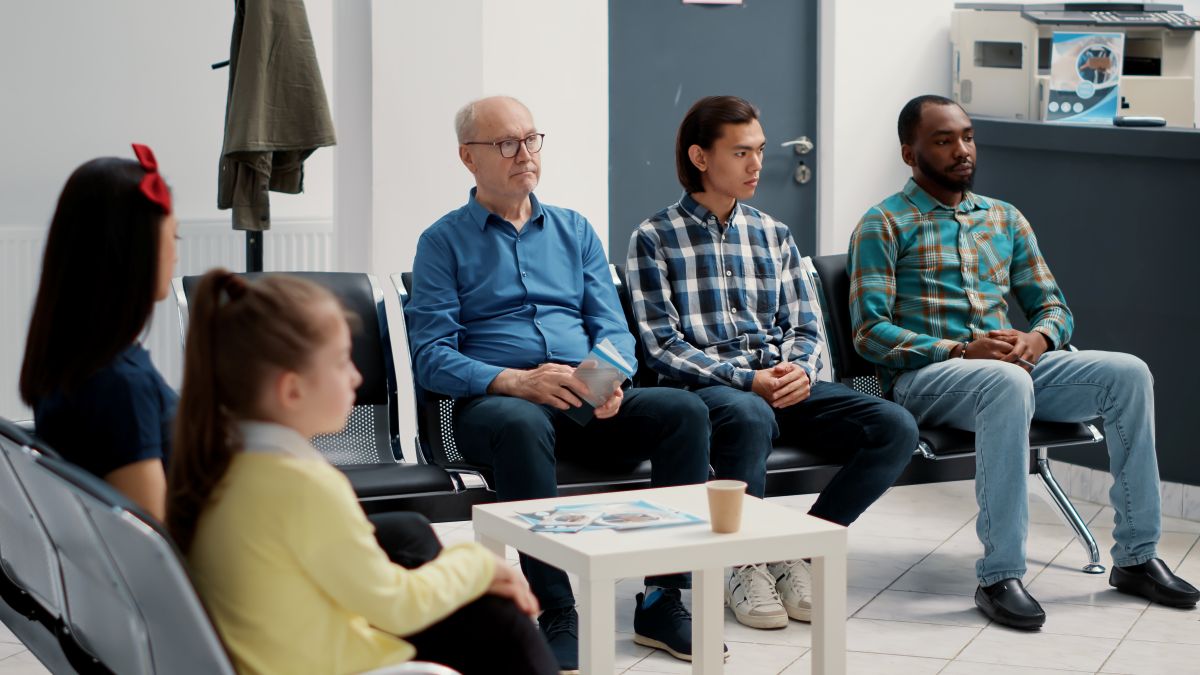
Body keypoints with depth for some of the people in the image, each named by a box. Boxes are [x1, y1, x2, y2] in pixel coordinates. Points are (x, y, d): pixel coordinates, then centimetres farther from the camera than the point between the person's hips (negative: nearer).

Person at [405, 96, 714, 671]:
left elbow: (612, 326, 14)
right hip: (493, 403, -4)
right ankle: (557, 616, -35)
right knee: (520, 423, -40)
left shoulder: (575, 231, 21)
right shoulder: (444, 242, 8)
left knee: (684, 410, -23)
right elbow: (432, 356, -3)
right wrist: (514, 380, -20)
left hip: (587, 407, 4)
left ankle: (662, 600, -20)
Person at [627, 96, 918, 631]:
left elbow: (804, 328, 16)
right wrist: (747, 380, -17)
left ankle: (793, 554, -10)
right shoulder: (655, 239, 3)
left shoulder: (774, 235, 19)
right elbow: (663, 346, -5)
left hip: (784, 385, 5)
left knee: (895, 427, -19)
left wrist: (800, 371, -9)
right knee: (749, 417, -42)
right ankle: (745, 566, -18)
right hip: (705, 387, -5)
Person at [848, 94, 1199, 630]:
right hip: (923, 375, -6)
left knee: (1128, 373, -17)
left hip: (1012, 362, 6)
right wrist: (960, 350, -20)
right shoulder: (884, 225, 2)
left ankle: (1136, 556, -12)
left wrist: (1038, 337, -7)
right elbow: (870, 331, -8)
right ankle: (999, 576, -37)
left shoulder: (1005, 219, 20)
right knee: (1008, 382, -39)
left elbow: (1053, 305, 19)